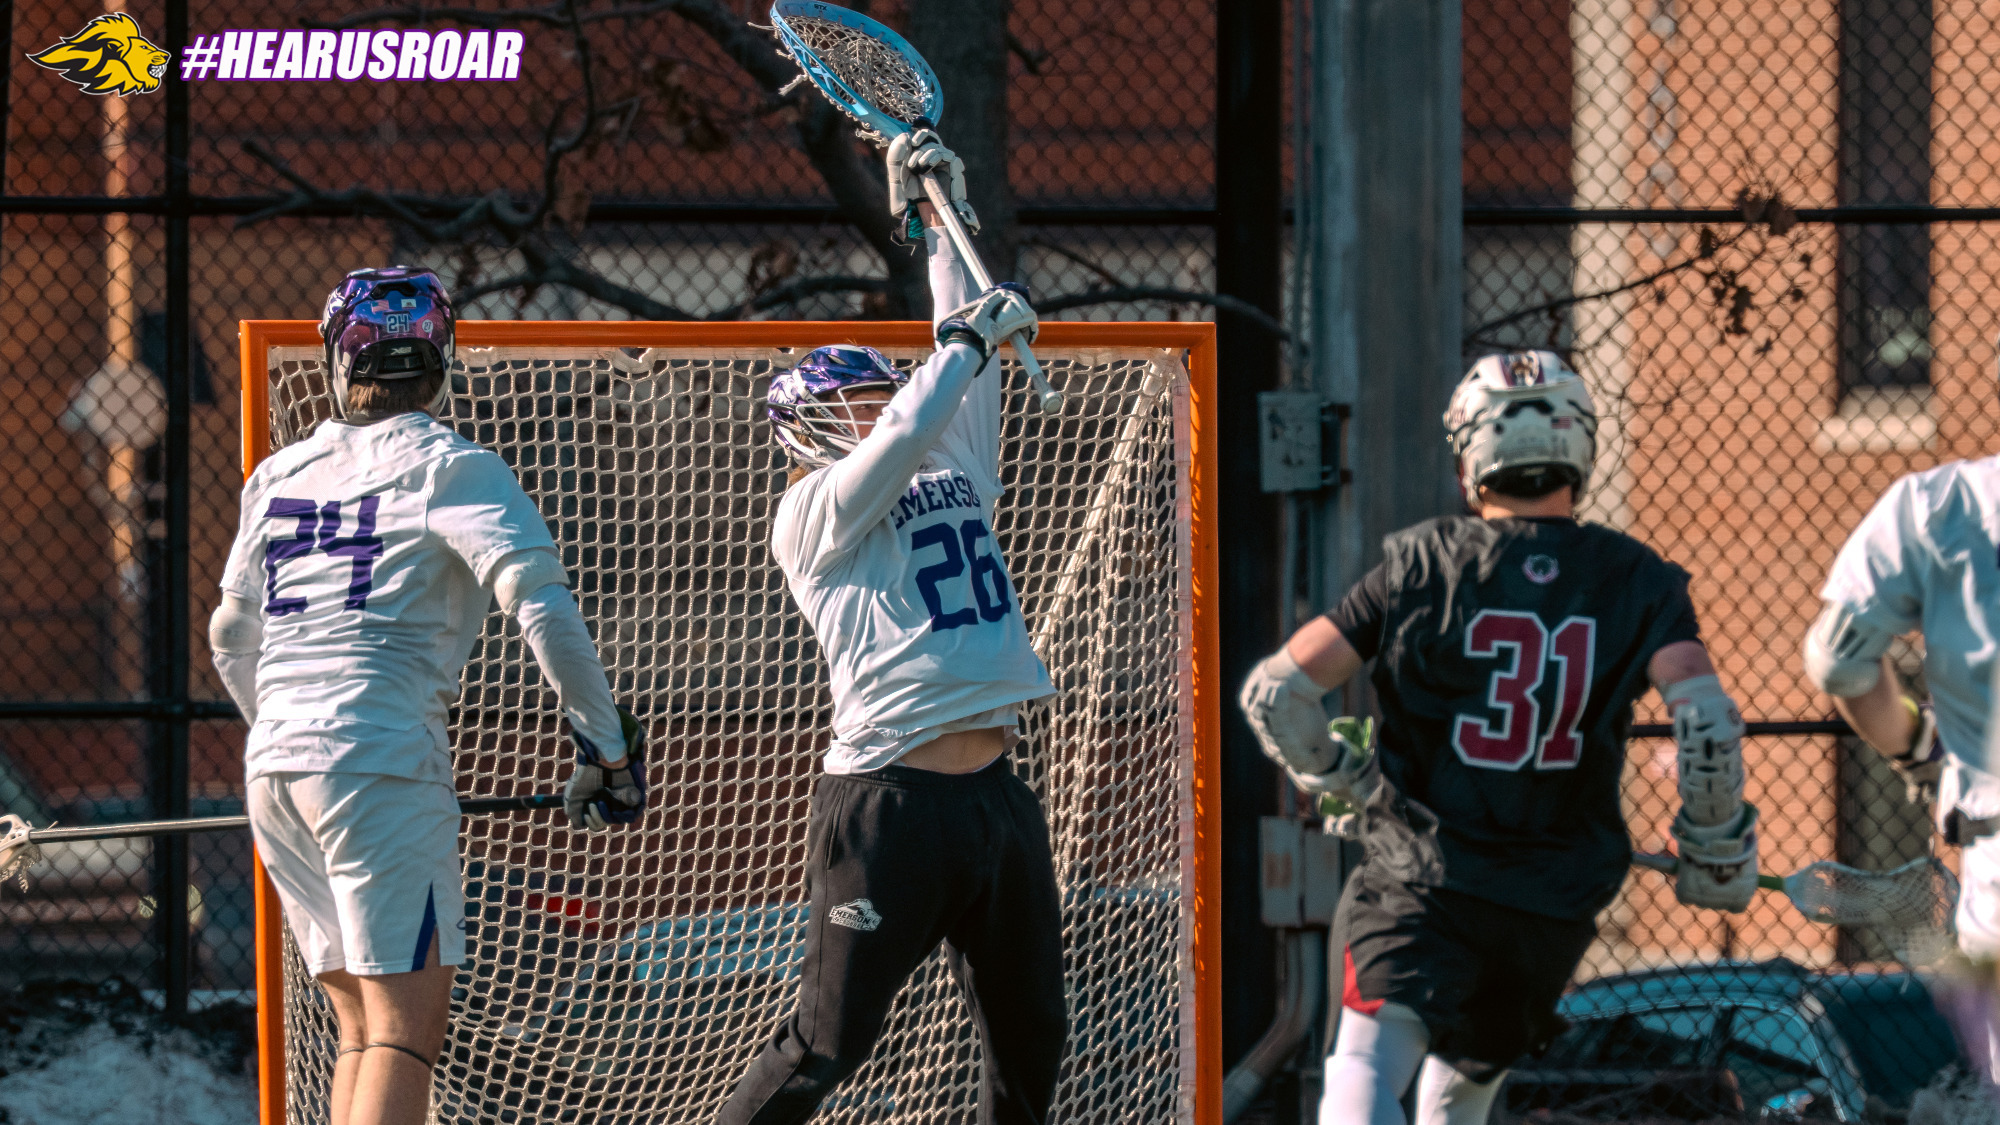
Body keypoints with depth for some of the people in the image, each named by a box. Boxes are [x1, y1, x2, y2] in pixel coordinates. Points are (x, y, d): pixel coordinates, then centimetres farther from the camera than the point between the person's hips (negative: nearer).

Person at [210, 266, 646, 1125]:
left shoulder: (280, 475, 16)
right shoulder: (447, 467, -1)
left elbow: (231, 639, 27)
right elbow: (539, 602, -14)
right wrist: (603, 736, -8)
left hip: (273, 764, 6)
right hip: (382, 758, -6)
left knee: (362, 1023, 13)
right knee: (408, 1024, -10)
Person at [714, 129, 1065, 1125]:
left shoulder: (955, 477, 18)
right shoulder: (811, 514, -2)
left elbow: (957, 388, 23)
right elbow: (899, 439, -16)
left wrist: (938, 215, 26)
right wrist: (973, 338, -6)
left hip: (995, 797, 7)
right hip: (886, 806, -7)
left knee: (1030, 1044, 11)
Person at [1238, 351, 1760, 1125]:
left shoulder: (1422, 564, 1)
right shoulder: (1636, 580, 3)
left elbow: (1277, 692, -2)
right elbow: (1705, 721, -12)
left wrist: (1344, 779, 16)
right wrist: (1717, 851, 3)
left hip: (1421, 879, -3)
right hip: (1555, 905, 3)